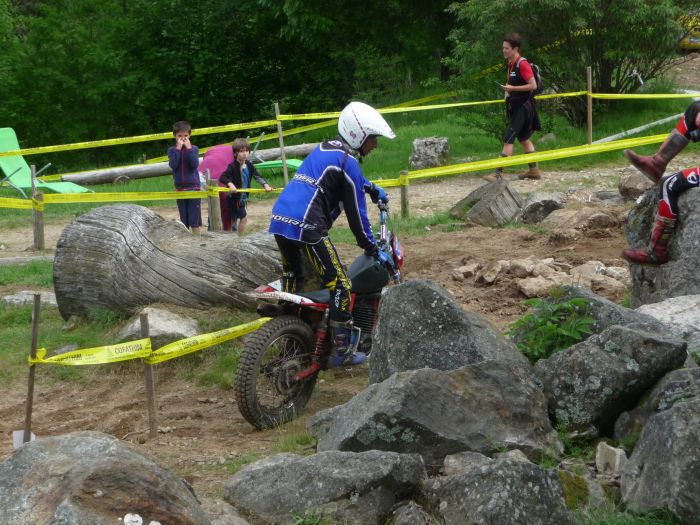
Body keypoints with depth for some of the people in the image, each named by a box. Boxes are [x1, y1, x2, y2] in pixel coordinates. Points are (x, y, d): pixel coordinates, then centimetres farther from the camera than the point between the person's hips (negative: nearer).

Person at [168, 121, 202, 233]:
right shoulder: (172, 150, 3)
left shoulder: (194, 149, 0)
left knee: (194, 220, -3)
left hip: (193, 187, -2)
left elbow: (195, 164, -15)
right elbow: (173, 165, -13)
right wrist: (178, 148, -15)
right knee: (183, 219, 8)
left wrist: (188, 148, -16)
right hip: (180, 188, 2)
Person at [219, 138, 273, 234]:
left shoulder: (249, 165, 2)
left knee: (234, 219, 17)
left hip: (243, 197, 8)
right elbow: (222, 177, -28)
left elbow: (257, 176, 4)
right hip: (234, 197, -8)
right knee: (243, 218, -9)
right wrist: (230, 184, -45)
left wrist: (265, 185, -11)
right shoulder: (233, 167, -20)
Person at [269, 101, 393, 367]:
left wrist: (372, 187, 53)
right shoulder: (348, 162, -6)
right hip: (306, 226, -9)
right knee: (340, 285, -2)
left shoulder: (326, 149, 20)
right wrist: (373, 249, 5)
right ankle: (340, 350, -1)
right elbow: (355, 212, -4)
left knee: (292, 278, 24)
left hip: (279, 221, 9)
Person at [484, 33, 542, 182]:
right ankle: (533, 170, 25)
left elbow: (533, 85, -20)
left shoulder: (522, 64, -16)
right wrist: (508, 90, 10)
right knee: (524, 138, 16)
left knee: (508, 139, -13)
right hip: (516, 107, 10)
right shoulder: (511, 64, 12)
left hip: (523, 107, -10)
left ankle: (498, 173, -15)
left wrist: (512, 88, -22)